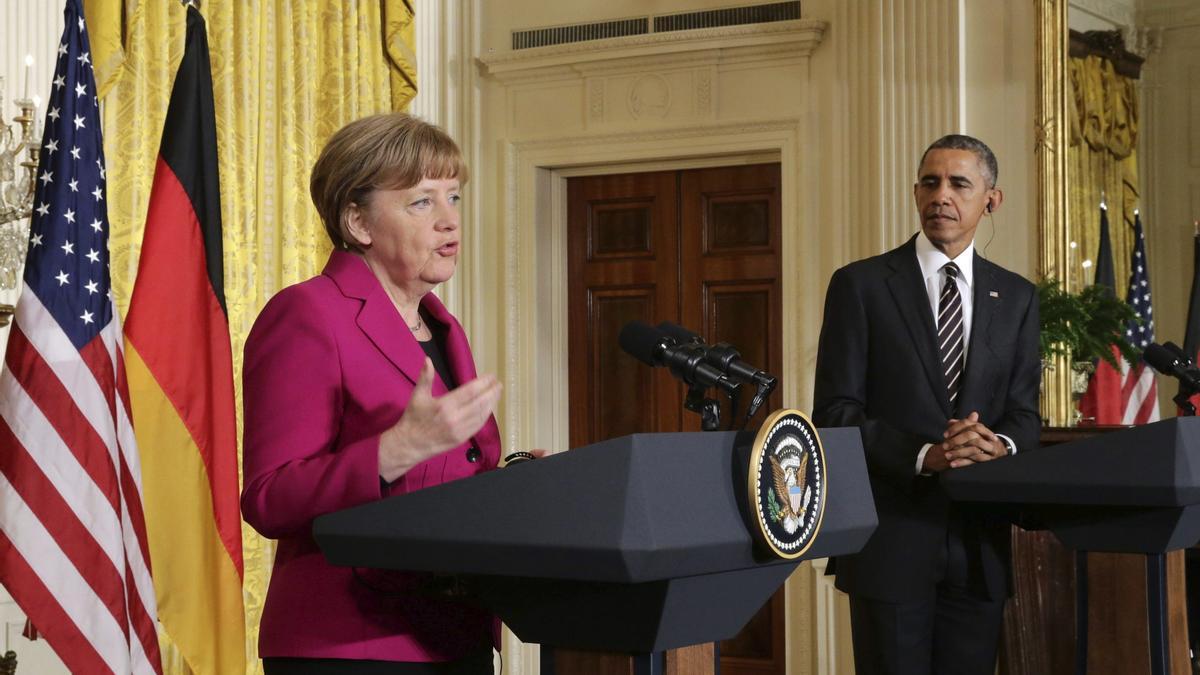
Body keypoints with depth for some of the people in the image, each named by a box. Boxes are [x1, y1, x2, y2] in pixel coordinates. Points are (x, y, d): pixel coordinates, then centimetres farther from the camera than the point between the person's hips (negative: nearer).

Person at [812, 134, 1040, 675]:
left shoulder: (1016, 297, 11)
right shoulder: (861, 285, 0)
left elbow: (1024, 411, 9)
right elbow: (834, 412, -6)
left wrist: (1001, 445, -15)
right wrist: (924, 455, -19)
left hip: (979, 543, 3)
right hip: (891, 538, -3)